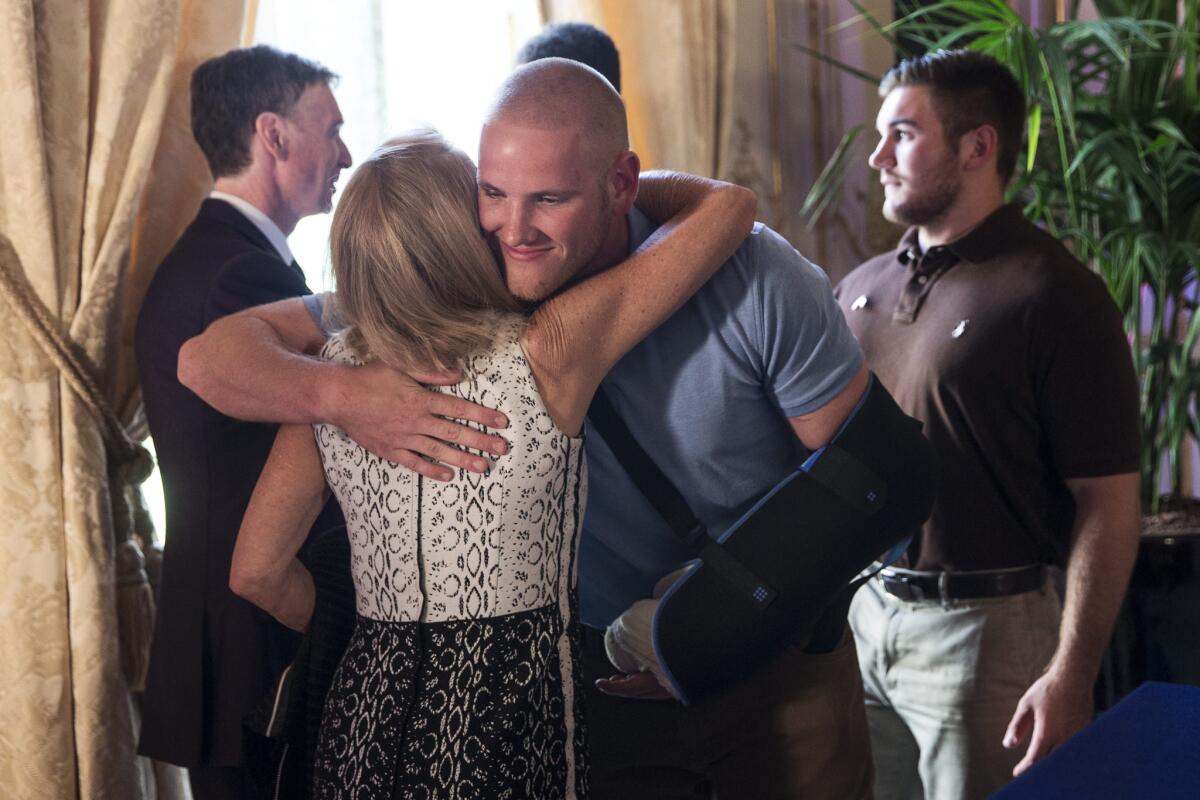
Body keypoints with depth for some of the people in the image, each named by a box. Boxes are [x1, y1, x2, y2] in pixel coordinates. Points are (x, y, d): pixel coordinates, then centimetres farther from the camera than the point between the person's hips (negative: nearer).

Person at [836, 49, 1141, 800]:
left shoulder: (1053, 294, -11)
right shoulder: (861, 288, 7)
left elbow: (1108, 505, -13)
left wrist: (1072, 674, -19)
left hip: (983, 628, -6)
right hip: (854, 615, 6)